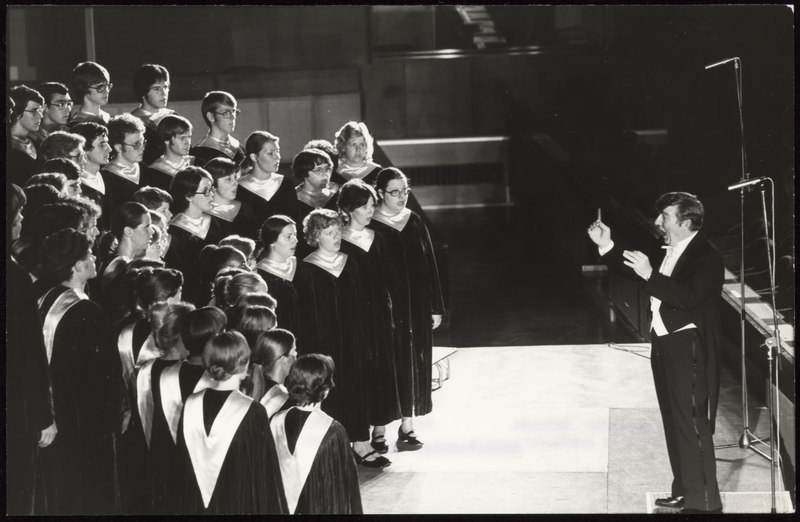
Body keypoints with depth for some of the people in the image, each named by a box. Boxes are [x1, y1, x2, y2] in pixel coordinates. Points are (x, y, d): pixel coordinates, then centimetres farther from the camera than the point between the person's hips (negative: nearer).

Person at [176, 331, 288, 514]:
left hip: (196, 506, 5)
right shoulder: (252, 412, -18)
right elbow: (265, 473, -13)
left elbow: (183, 469, 6)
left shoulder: (190, 406, -4)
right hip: (242, 506, -5)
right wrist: (273, 509, -2)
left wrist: (188, 508, 17)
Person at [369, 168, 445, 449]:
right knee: (388, 365, -3)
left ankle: (407, 425, 16)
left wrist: (436, 307, 8)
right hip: (387, 307, -5)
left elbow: (429, 265, 10)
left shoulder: (415, 222, 7)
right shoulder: (369, 226, -7)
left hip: (417, 307, 5)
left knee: (414, 364, 7)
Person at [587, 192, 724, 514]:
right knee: (675, 422, 17)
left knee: (692, 425, -7)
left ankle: (703, 503, -1)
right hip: (665, 344, 9)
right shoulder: (669, 251, 11)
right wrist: (607, 247, 9)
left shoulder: (707, 257, -16)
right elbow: (635, 272, 18)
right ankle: (684, 492, 28)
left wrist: (650, 275, -32)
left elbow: (689, 297, -28)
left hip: (688, 349, -9)